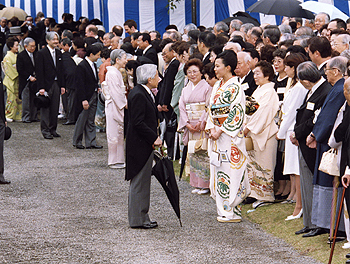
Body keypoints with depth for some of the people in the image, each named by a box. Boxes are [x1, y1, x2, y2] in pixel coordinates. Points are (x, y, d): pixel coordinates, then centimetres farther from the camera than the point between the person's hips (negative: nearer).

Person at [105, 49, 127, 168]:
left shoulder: (117, 73, 15)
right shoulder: (112, 73, -16)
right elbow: (115, 93, -19)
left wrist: (125, 103, 11)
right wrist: (124, 105, -15)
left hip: (119, 106, 10)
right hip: (113, 107, -10)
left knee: (119, 134, 12)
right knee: (114, 134, -4)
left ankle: (119, 160, 16)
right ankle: (114, 162, 2)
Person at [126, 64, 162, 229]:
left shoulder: (145, 93, 13)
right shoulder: (138, 95, -19)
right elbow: (138, 123, -23)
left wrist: (154, 138, 8)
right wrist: (154, 138, -18)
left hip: (145, 144, 11)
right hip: (139, 145, -11)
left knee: (143, 182, 14)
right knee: (139, 182, -3)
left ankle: (142, 218, 21)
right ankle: (137, 220, 3)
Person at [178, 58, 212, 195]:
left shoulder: (207, 87, -3)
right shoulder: (186, 90, 15)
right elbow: (181, 107, 10)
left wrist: (201, 123, -17)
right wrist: (187, 124, -4)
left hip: (203, 126, -6)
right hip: (190, 127, 6)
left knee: (204, 154, -7)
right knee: (193, 155, 6)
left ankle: (205, 185, -2)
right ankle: (197, 184, 12)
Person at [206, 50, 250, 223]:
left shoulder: (235, 88, -12)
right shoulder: (218, 86, 13)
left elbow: (236, 113, -16)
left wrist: (220, 130, -16)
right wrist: (211, 128, 2)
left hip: (230, 136, -9)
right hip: (217, 134, 9)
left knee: (230, 171, -6)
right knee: (219, 170, 10)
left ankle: (232, 211, -2)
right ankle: (224, 209, 17)